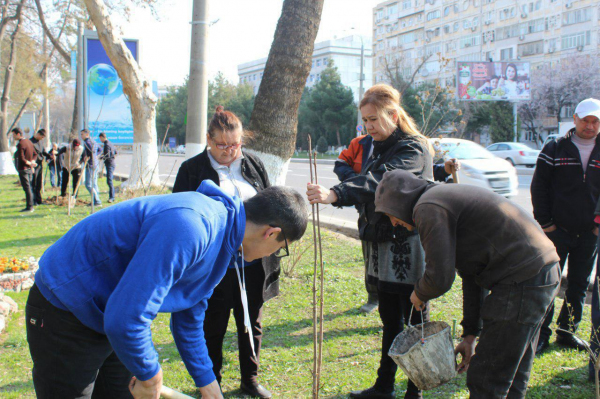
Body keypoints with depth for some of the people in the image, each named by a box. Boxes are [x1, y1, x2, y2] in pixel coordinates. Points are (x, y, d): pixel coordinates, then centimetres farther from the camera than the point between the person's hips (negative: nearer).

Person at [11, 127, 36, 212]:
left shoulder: (20, 144, -16)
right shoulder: (29, 142, 10)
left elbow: (21, 159, -21)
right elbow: (35, 154, 16)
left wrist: (30, 163, -8)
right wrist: (32, 162, 2)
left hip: (23, 169, -8)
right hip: (30, 169, 8)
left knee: (27, 188, -5)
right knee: (29, 188, 13)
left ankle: (29, 207, -3)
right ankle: (30, 206, 17)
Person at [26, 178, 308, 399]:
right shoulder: (189, 229, -33)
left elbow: (189, 320, 14)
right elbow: (124, 319, -35)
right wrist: (149, 375, -17)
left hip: (113, 320, 9)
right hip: (66, 314, -9)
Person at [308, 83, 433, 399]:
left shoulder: (413, 149, -15)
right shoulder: (378, 147, 13)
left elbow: (378, 180, -33)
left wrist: (334, 194, -46)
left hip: (408, 248, -8)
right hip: (382, 247, 8)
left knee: (414, 322, 3)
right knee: (390, 321, 17)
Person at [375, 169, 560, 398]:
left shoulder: (429, 208, -10)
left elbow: (440, 278, -16)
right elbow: (470, 274, 25)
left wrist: (419, 294, 7)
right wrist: (470, 334, 26)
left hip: (522, 281, -11)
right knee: (512, 380, 19)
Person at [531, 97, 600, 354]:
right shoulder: (555, 149, 0)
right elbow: (538, 187, 0)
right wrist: (544, 222, -5)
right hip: (557, 230, -3)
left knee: (579, 285, 11)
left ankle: (567, 331, 24)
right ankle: (541, 334, 10)